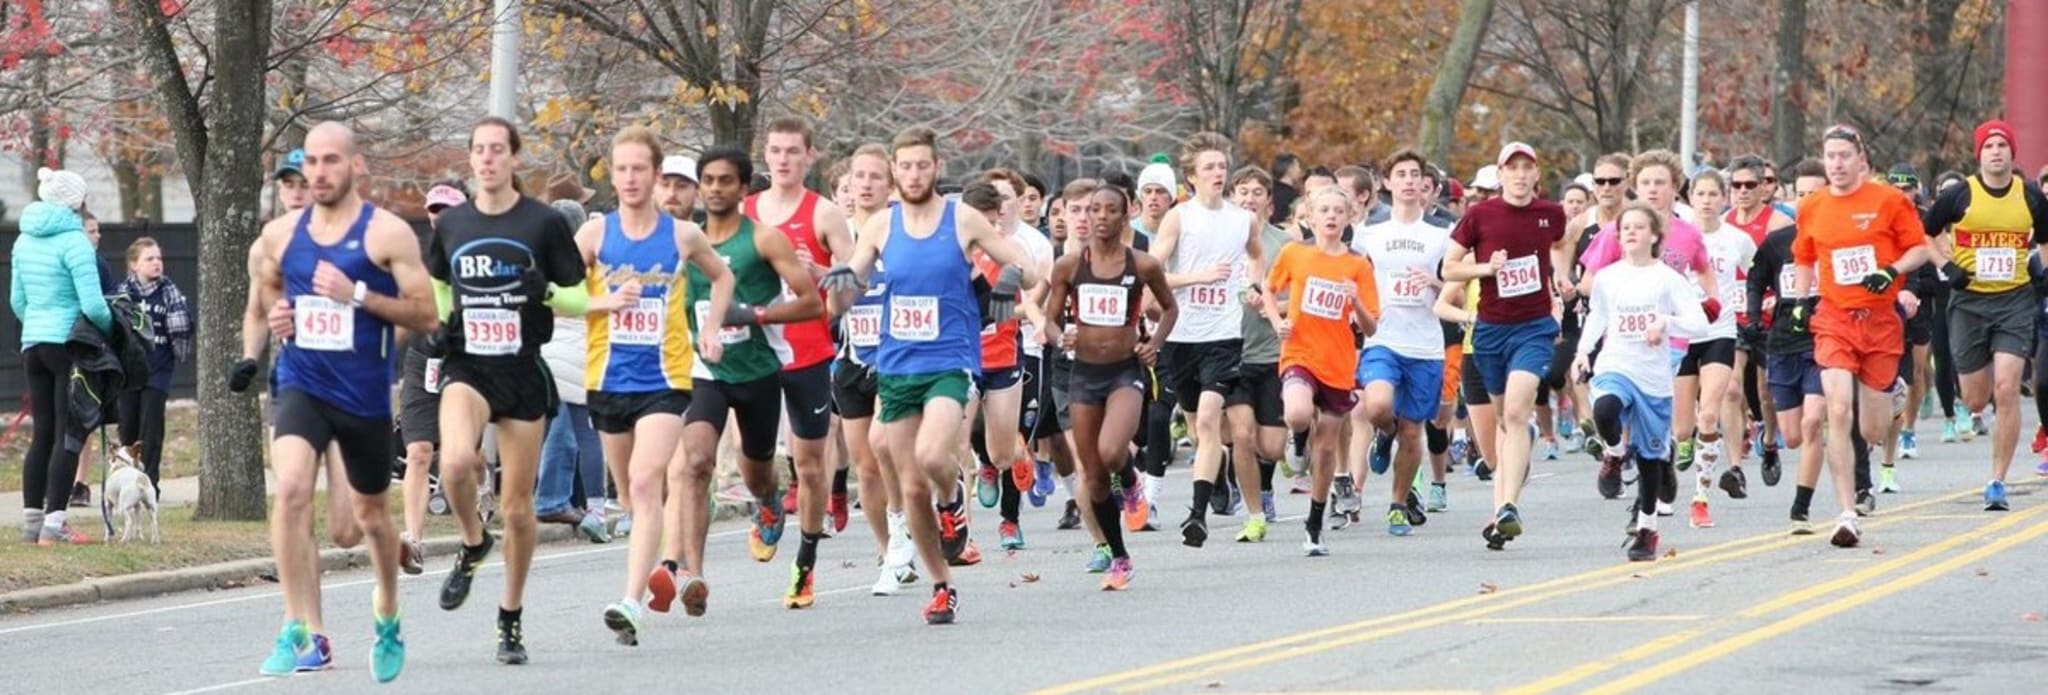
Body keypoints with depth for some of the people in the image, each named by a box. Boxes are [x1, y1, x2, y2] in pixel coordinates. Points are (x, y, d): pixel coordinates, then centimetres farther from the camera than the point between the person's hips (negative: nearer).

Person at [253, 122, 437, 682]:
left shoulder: (388, 234, -8)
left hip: (365, 397, -1)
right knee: (291, 488, -25)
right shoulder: (280, 234, 4)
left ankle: (388, 623, 42)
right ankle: (296, 630, -22)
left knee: (371, 516, 16)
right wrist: (275, 313, 2)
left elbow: (425, 315, -9)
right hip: (302, 386, 1)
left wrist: (358, 295, -21)